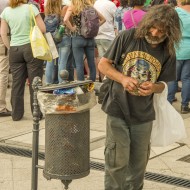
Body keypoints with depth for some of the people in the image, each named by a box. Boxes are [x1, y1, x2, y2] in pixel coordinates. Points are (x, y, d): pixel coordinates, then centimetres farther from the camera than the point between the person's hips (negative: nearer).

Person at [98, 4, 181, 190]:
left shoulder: (168, 52, -3)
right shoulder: (128, 37, -11)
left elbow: (162, 84, 8)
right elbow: (103, 64, -4)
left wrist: (154, 87, -16)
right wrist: (122, 78, -21)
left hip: (143, 114, 3)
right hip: (118, 110, -3)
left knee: (139, 162, 15)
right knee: (117, 160, -2)